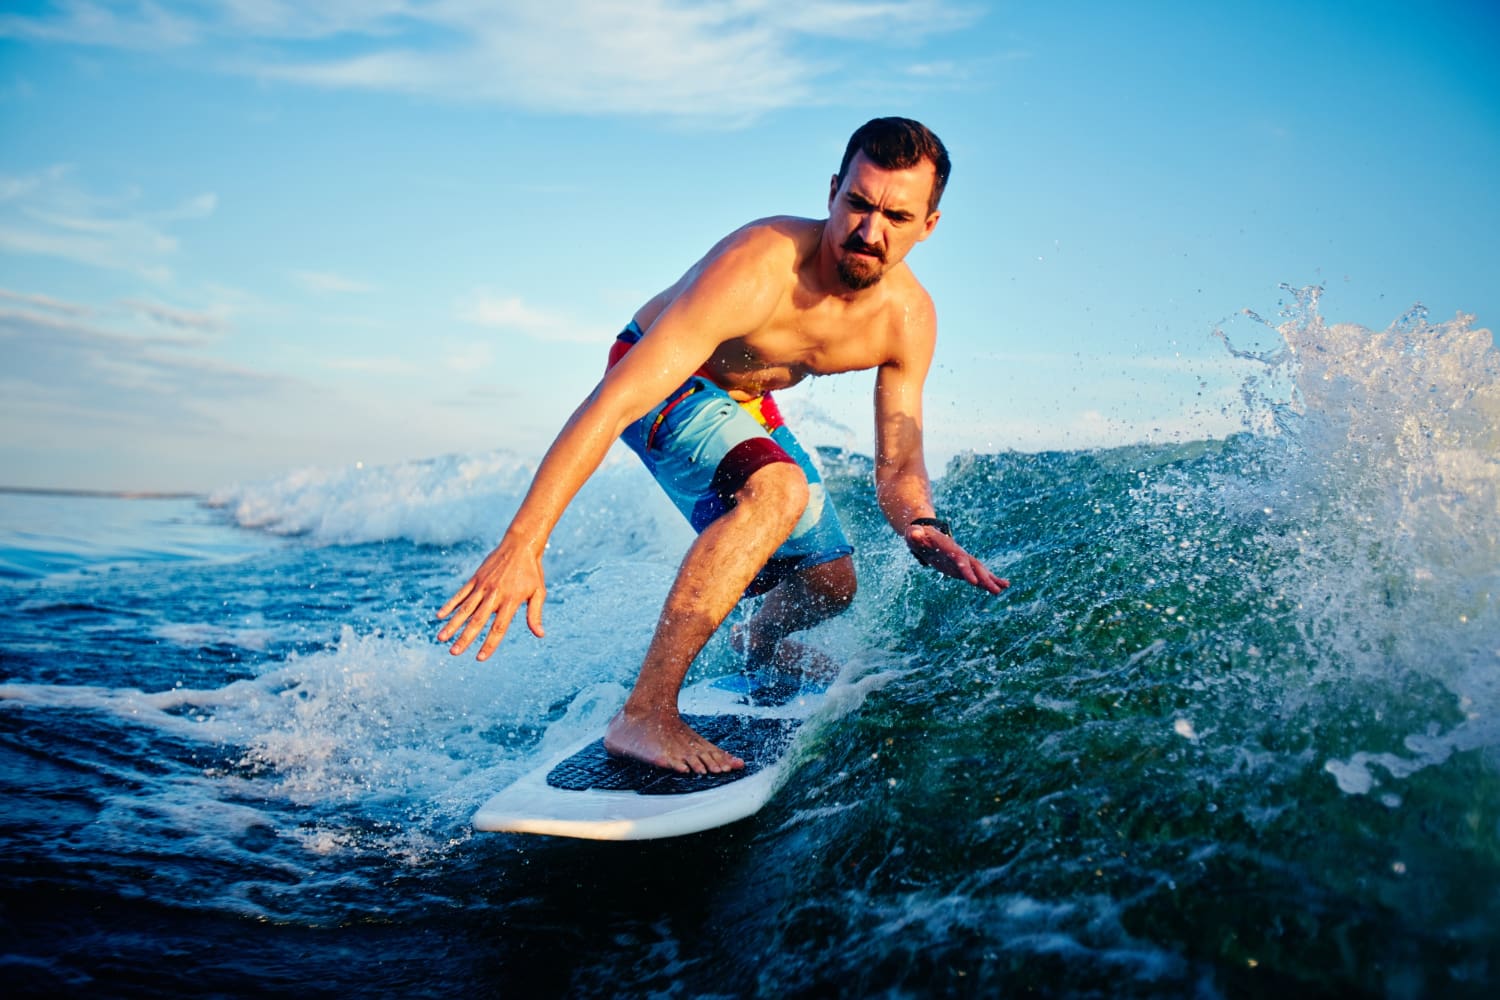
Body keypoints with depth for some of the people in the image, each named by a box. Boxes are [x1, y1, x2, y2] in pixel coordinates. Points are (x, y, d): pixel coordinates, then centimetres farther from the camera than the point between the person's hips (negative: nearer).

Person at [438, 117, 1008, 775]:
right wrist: (523, 544, -49)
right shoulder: (757, 266, -37)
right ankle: (645, 714, -31)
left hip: (747, 405, 7)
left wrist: (924, 528, -35)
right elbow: (614, 401, -43)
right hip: (655, 384, -7)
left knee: (828, 584, 13)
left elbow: (898, 466, -11)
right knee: (777, 488, -37)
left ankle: (759, 652, 51)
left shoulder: (910, 320, -17)